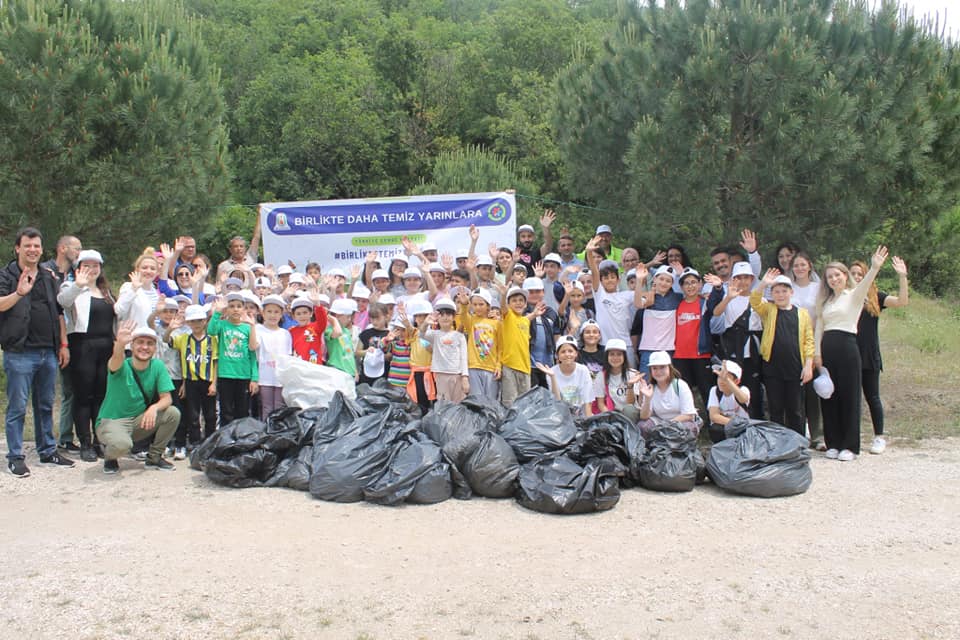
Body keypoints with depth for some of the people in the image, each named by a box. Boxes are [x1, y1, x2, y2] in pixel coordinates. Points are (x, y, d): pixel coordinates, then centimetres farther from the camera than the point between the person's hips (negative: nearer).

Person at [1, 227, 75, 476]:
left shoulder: (49, 278, 15)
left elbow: (59, 313, 18)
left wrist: (63, 344, 12)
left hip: (48, 352, 5)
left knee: (46, 406, 13)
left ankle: (48, 451, 22)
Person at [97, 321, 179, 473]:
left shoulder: (157, 366, -4)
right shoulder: (122, 366, -15)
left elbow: (167, 398, -7)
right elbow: (116, 362, -42)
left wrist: (154, 407, -31)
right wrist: (120, 344, -65)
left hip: (139, 420, 5)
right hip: (111, 421, -5)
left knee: (173, 413, -17)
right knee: (122, 444, -37)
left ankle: (154, 457, 3)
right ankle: (110, 456, 3)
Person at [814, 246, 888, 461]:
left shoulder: (854, 295, 3)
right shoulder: (826, 301, 18)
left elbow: (865, 283, -19)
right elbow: (819, 327, 14)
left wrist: (875, 268, -39)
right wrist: (817, 353, 2)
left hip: (847, 346, -5)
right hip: (827, 348, 5)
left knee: (849, 396, -2)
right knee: (828, 396, 6)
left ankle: (850, 445, 3)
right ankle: (833, 443, 14)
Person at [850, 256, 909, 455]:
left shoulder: (875, 297, 4)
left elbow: (902, 301, -6)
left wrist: (902, 276, -12)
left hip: (869, 356, 0)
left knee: (872, 397, 8)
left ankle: (879, 438, 18)